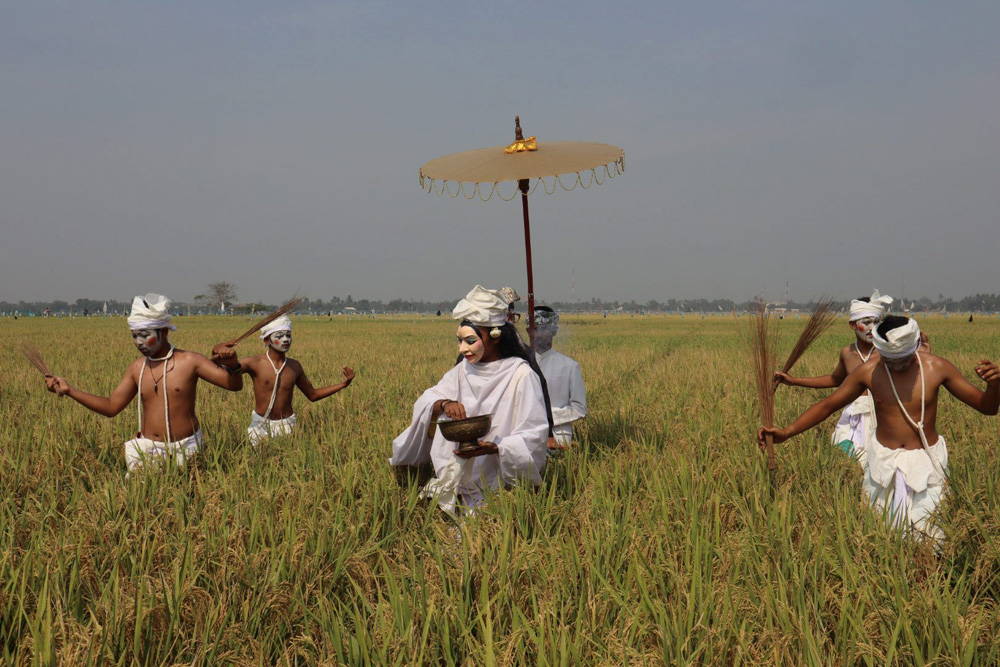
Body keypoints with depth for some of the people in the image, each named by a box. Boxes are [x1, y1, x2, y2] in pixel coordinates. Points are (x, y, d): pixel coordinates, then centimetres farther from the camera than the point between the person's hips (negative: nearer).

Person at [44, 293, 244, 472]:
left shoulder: (189, 361, -6)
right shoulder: (137, 368, 6)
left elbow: (234, 385, -9)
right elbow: (111, 406, 12)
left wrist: (232, 366, -33)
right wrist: (68, 390, 5)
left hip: (184, 450, -3)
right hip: (147, 450, 3)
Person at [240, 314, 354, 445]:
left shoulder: (295, 367, 4)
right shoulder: (255, 364, -8)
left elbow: (313, 395, 16)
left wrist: (343, 384, 8)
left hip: (287, 424, 2)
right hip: (261, 424, -2)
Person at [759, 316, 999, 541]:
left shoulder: (936, 368, -11)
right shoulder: (869, 371, -8)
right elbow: (827, 405, 2)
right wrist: (786, 432, -8)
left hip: (925, 463, -1)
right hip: (883, 461, 2)